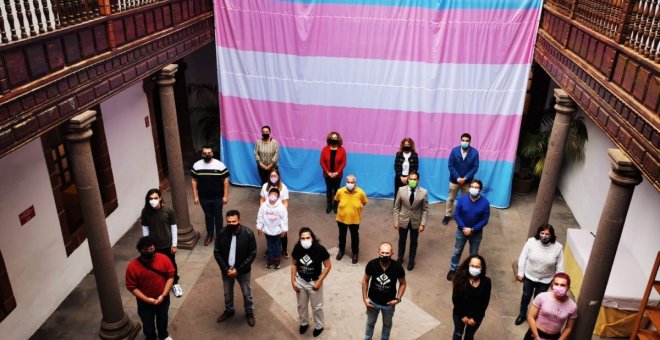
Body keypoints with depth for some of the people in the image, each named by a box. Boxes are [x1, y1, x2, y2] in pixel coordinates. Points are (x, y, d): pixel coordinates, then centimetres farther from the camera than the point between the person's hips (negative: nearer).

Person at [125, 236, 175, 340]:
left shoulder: (164, 259, -19)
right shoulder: (132, 267, -24)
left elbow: (170, 276, -10)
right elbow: (132, 287, -15)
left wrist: (163, 295, -17)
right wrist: (146, 299, -20)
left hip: (162, 298, 2)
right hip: (145, 302, -2)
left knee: (163, 319, 25)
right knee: (148, 323, 20)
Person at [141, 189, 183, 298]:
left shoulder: (168, 210, -18)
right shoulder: (145, 212, -14)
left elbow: (173, 227, -9)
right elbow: (145, 229, -3)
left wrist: (174, 244, -6)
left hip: (168, 244, -1)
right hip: (154, 245, 1)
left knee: (171, 264, 17)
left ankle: (175, 284, 40)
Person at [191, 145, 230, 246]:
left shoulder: (220, 165, -13)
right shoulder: (196, 165, -6)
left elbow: (225, 180, -9)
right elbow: (194, 181, 1)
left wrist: (225, 196, -10)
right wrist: (195, 196, -1)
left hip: (217, 197, -2)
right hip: (204, 198, 2)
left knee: (218, 216, 14)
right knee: (208, 216, 19)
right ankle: (209, 235, 37)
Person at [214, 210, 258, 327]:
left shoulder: (248, 234, -23)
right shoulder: (222, 233, -17)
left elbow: (252, 254, -17)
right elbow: (217, 253, -8)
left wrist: (238, 270, -19)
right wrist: (226, 269, -15)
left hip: (243, 270, -2)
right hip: (226, 270, 2)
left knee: (247, 293, 19)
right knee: (227, 292, 24)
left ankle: (249, 312, 44)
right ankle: (229, 310, 51)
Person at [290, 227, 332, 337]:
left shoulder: (320, 249, -28)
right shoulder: (297, 248, -18)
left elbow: (328, 266, -16)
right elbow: (294, 264, -2)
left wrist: (319, 281, -17)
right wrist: (293, 281, -4)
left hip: (314, 282, -3)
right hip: (300, 281, 3)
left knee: (316, 307, 18)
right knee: (301, 305, 24)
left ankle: (319, 326, 44)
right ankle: (303, 323, 51)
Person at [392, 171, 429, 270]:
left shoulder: (423, 192, -15)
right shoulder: (401, 190, -14)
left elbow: (425, 209, -8)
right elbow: (396, 207, -5)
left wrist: (422, 224, -11)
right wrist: (396, 221, -6)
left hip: (416, 222, 0)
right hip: (403, 220, 1)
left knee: (413, 242, 18)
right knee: (402, 240, 20)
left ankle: (411, 260, 41)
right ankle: (400, 258, 45)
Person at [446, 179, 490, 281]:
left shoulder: (485, 203, -18)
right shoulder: (462, 199, -16)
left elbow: (485, 220, -14)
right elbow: (456, 215, -11)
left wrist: (472, 229, -20)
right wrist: (464, 228, -20)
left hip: (476, 233, 0)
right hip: (462, 230, 1)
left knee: (473, 253, 19)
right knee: (457, 251, 16)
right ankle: (453, 269, 35)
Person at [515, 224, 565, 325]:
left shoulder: (558, 247, -20)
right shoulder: (531, 242, -20)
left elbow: (560, 266, -9)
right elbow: (523, 258, -9)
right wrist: (520, 273, -5)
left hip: (545, 280, -1)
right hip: (529, 276, 1)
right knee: (526, 295, 21)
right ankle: (522, 314, 45)